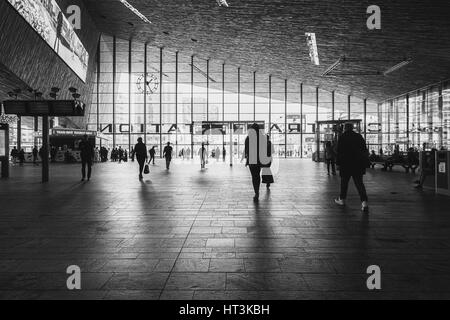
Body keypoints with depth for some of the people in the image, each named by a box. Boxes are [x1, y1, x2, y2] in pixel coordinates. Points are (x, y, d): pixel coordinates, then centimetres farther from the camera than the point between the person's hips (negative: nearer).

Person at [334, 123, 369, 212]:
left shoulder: (342, 137, -4)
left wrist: (338, 164, 1)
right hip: (358, 164, 3)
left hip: (346, 164, -3)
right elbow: (365, 150, 8)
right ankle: (364, 201, -13)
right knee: (359, 183, 2)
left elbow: (339, 152, -5)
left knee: (344, 182, 13)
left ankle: (342, 199, 25)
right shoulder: (359, 136, 7)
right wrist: (364, 163, 13)